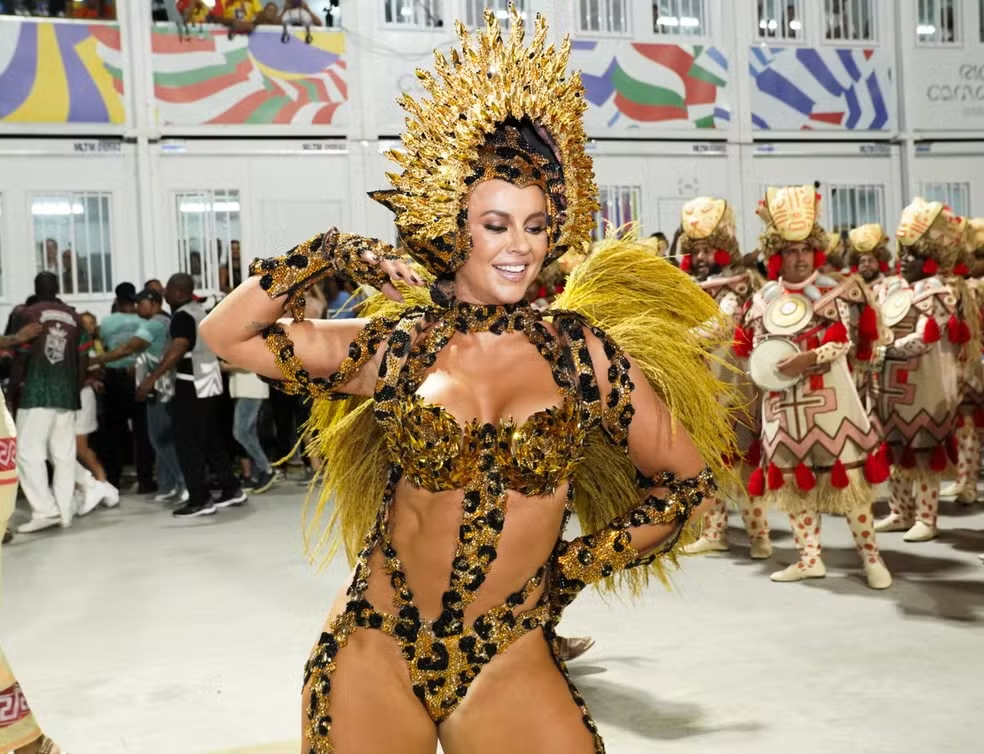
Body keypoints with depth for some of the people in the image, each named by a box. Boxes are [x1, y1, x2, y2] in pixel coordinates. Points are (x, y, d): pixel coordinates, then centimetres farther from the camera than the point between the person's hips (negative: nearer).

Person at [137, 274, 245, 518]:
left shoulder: (183, 315, -15)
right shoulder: (198, 310, 13)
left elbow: (176, 352, -29)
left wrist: (151, 379, -34)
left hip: (192, 387, -9)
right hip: (208, 383, 9)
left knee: (188, 444, -4)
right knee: (211, 441, 16)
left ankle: (200, 499, -3)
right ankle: (231, 490, 20)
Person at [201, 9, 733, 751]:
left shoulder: (581, 348, -3)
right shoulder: (395, 344, -1)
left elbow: (689, 478, 4)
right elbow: (227, 332, 4)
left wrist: (580, 564, -1)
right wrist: (335, 254, -2)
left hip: (510, 663, 0)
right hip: (374, 655, 1)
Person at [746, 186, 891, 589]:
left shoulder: (833, 290, 0)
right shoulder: (764, 298, 8)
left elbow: (844, 341, -7)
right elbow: (758, 346, 11)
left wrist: (807, 359, -21)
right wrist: (770, 367, -9)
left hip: (828, 395, -3)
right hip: (784, 399, 4)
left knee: (846, 474, -4)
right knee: (792, 477, 6)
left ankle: (870, 555, 6)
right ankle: (810, 557, 16)